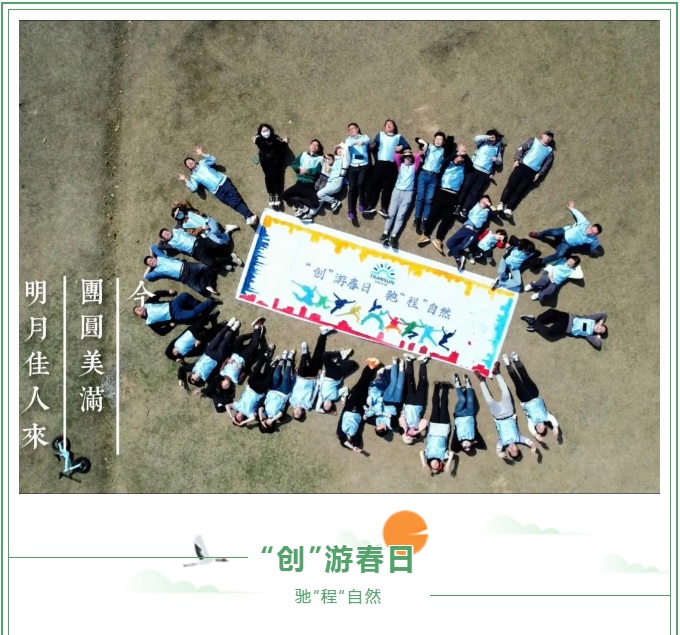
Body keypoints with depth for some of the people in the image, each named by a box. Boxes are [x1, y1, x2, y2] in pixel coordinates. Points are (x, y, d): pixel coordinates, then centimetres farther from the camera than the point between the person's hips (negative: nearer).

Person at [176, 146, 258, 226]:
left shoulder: (202, 163, 20)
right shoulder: (193, 177, 13)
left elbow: (213, 159, 8)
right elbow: (194, 188, 0)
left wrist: (202, 154, 3)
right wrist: (185, 180, -2)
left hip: (223, 181, 1)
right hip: (217, 191, -1)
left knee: (236, 199, -15)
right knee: (234, 203, -15)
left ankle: (249, 216, -26)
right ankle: (248, 216, -25)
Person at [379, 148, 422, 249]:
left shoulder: (414, 167, 13)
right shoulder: (400, 165, 16)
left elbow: (418, 156, 1)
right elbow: (396, 155, 2)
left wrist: (411, 155, 15)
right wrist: (403, 154, 14)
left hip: (408, 193, -2)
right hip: (397, 191, 2)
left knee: (400, 215, -8)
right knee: (391, 213, -5)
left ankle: (393, 236, -17)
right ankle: (385, 233, -11)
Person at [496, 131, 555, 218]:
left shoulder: (550, 151, 20)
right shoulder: (533, 140, 13)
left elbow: (547, 164, 13)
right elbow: (521, 148, 6)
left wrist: (539, 174, 1)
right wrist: (517, 159, -6)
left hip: (532, 172, 2)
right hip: (522, 166, -1)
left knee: (519, 190, -6)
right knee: (511, 185, -9)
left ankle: (508, 209, -11)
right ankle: (501, 204, -7)